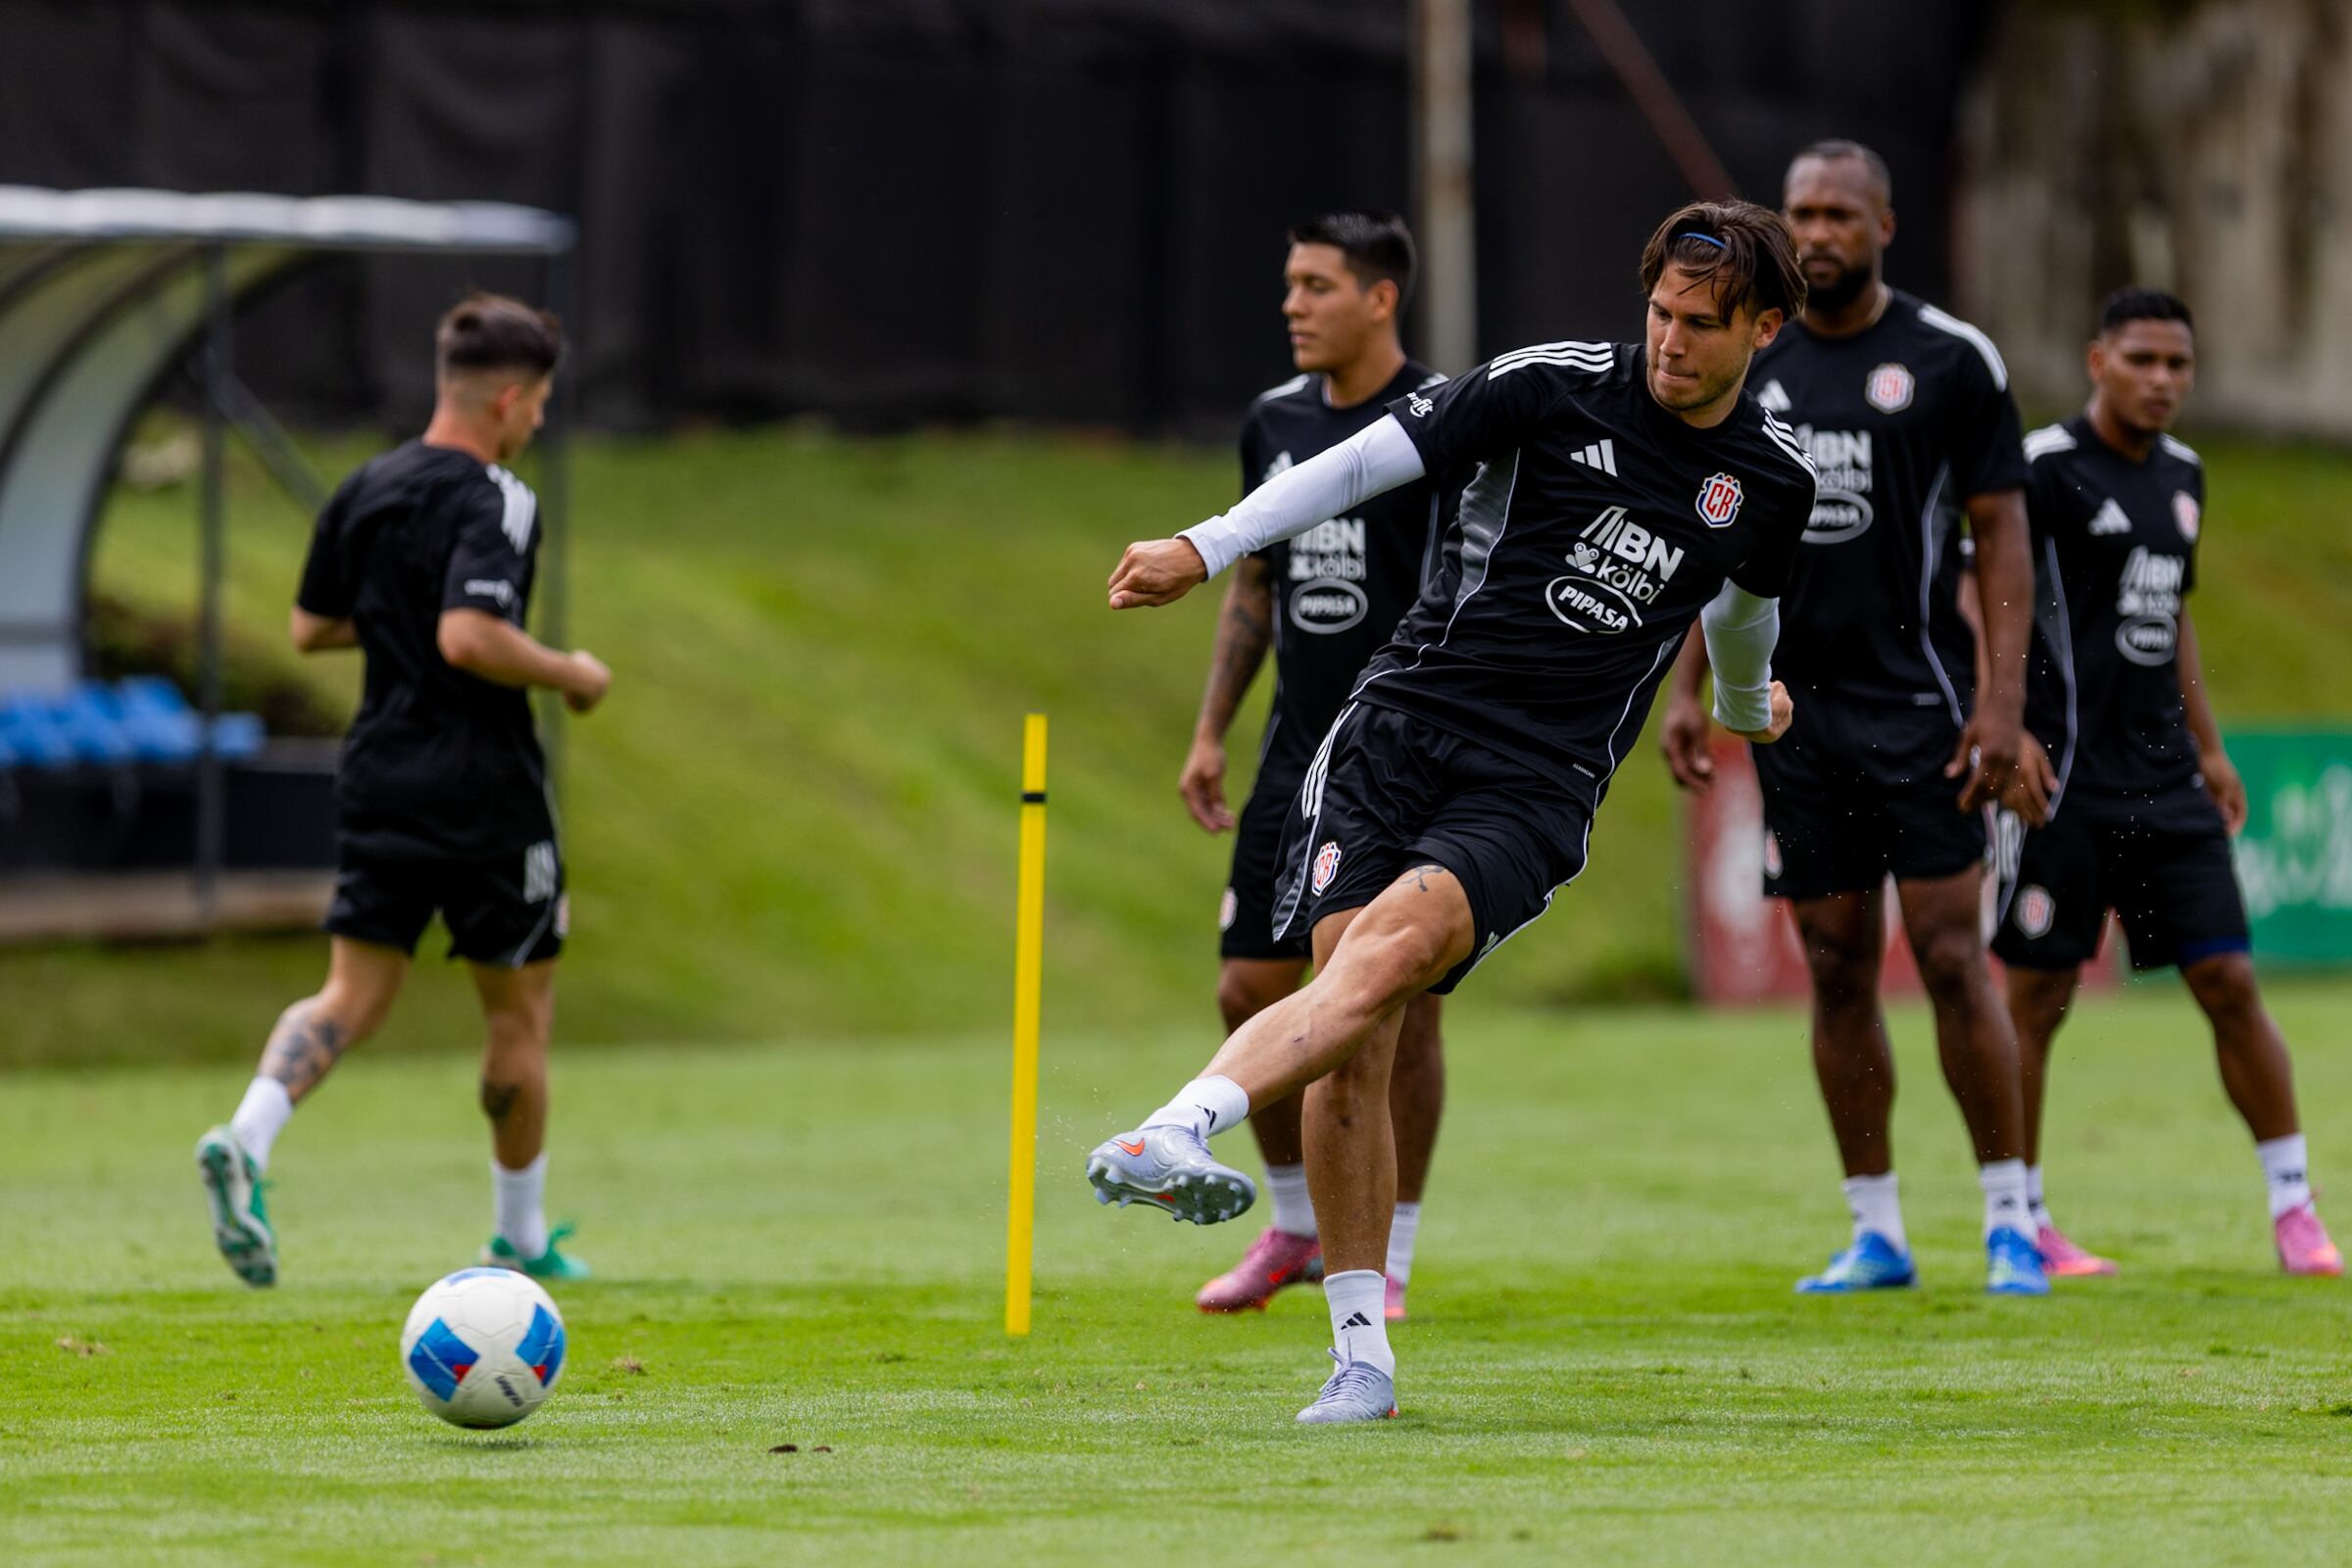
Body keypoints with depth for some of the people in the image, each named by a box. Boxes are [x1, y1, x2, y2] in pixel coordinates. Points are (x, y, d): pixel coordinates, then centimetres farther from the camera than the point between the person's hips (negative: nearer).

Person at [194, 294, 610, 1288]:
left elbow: (310, 627, 16)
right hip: (486, 795, -6)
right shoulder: (496, 503, -15)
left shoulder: (365, 491, 8)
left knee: (353, 994, 3)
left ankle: (247, 1138, -25)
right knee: (520, 1012, 10)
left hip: (379, 785, 6)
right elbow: (470, 637, -27)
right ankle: (521, 1237, 19)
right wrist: (568, 675, -12)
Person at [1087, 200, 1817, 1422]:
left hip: (1535, 788, 0)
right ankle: (1361, 1354, -3)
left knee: (1398, 942, -30)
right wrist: (1208, 545, -9)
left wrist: (1745, 706, 50)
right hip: (1400, 724, 0)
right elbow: (1368, 460, 1)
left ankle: (1182, 1129, -52)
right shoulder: (1556, 388, 0)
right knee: (1350, 1024, -12)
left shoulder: (1773, 484, 7)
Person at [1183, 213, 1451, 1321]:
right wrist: (1211, 731, 15)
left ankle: (1386, 1259, 7)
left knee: (1401, 1004, -4)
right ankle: (1298, 1225, 22)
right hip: (1299, 761, 6)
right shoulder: (1274, 422, 9)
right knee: (1251, 990, 3)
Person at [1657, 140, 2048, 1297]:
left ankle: (2009, 1221, -1)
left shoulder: (1951, 360, -3)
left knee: (1952, 957, -8)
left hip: (1917, 700, -4)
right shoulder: (1746, 367, 9)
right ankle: (1875, 1233, 11)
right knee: (1837, 968, 5)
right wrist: (1686, 690, 9)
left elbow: (2002, 536, -3)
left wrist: (2005, 700, -11)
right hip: (1794, 705, 4)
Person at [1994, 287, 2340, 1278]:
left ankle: (2293, 1208, 5)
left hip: (2164, 779, 6)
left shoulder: (2181, 477, 15)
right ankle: (2021, 1225, 7)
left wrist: (2208, 747, 23)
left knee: (2230, 982, 1)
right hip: (2067, 780, -6)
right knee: (2038, 995, -1)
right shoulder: (2043, 469, -8)